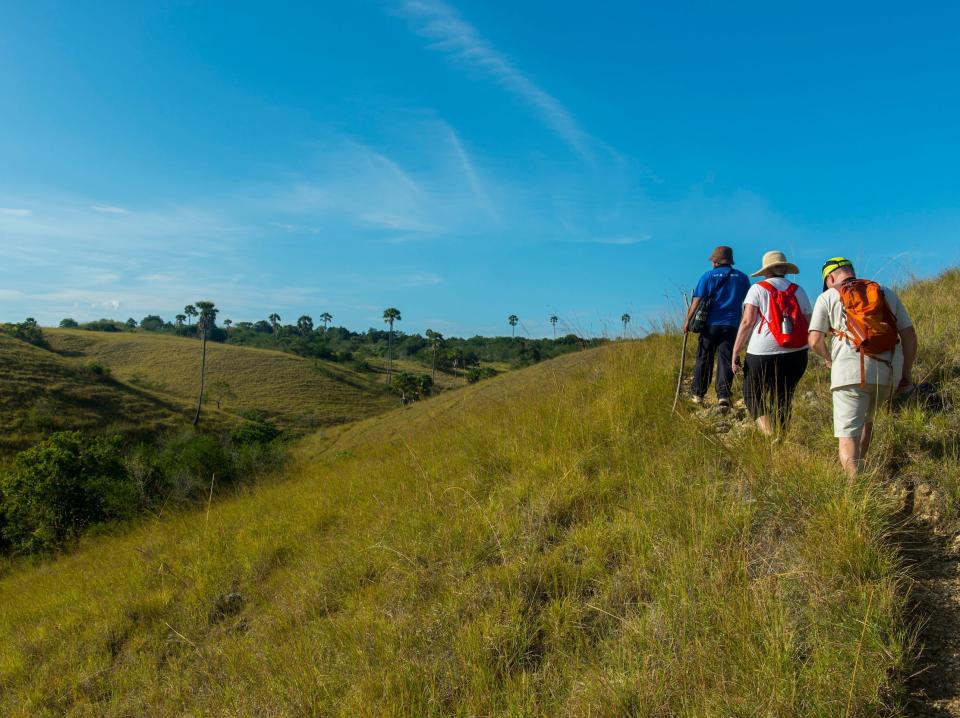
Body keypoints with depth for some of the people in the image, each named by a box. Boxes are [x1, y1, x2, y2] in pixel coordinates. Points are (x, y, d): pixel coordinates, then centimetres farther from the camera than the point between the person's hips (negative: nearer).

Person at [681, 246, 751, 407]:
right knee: (726, 360, 1)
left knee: (704, 360, 7)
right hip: (731, 325, 1)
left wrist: (687, 320, -3)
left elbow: (697, 300, -6)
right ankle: (723, 395, -8)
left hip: (710, 324, -1)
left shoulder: (708, 276, 0)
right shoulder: (742, 277, 9)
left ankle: (698, 394, 14)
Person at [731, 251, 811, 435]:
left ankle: (770, 435, -9)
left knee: (753, 397, 10)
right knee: (783, 399, 15)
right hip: (796, 355, 4)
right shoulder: (799, 291, 12)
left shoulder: (758, 289, 1)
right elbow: (808, 325, 9)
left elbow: (747, 322, -7)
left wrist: (735, 353, -6)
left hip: (763, 353, -4)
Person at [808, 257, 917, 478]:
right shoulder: (886, 294, 19)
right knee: (867, 420, 26)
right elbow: (909, 335, 13)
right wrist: (907, 373, 20)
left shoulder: (828, 297, 9)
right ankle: (858, 467, 33)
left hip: (851, 371, -4)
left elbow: (815, 341, -1)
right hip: (889, 371, 4)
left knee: (847, 433, -4)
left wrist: (829, 359, 19)